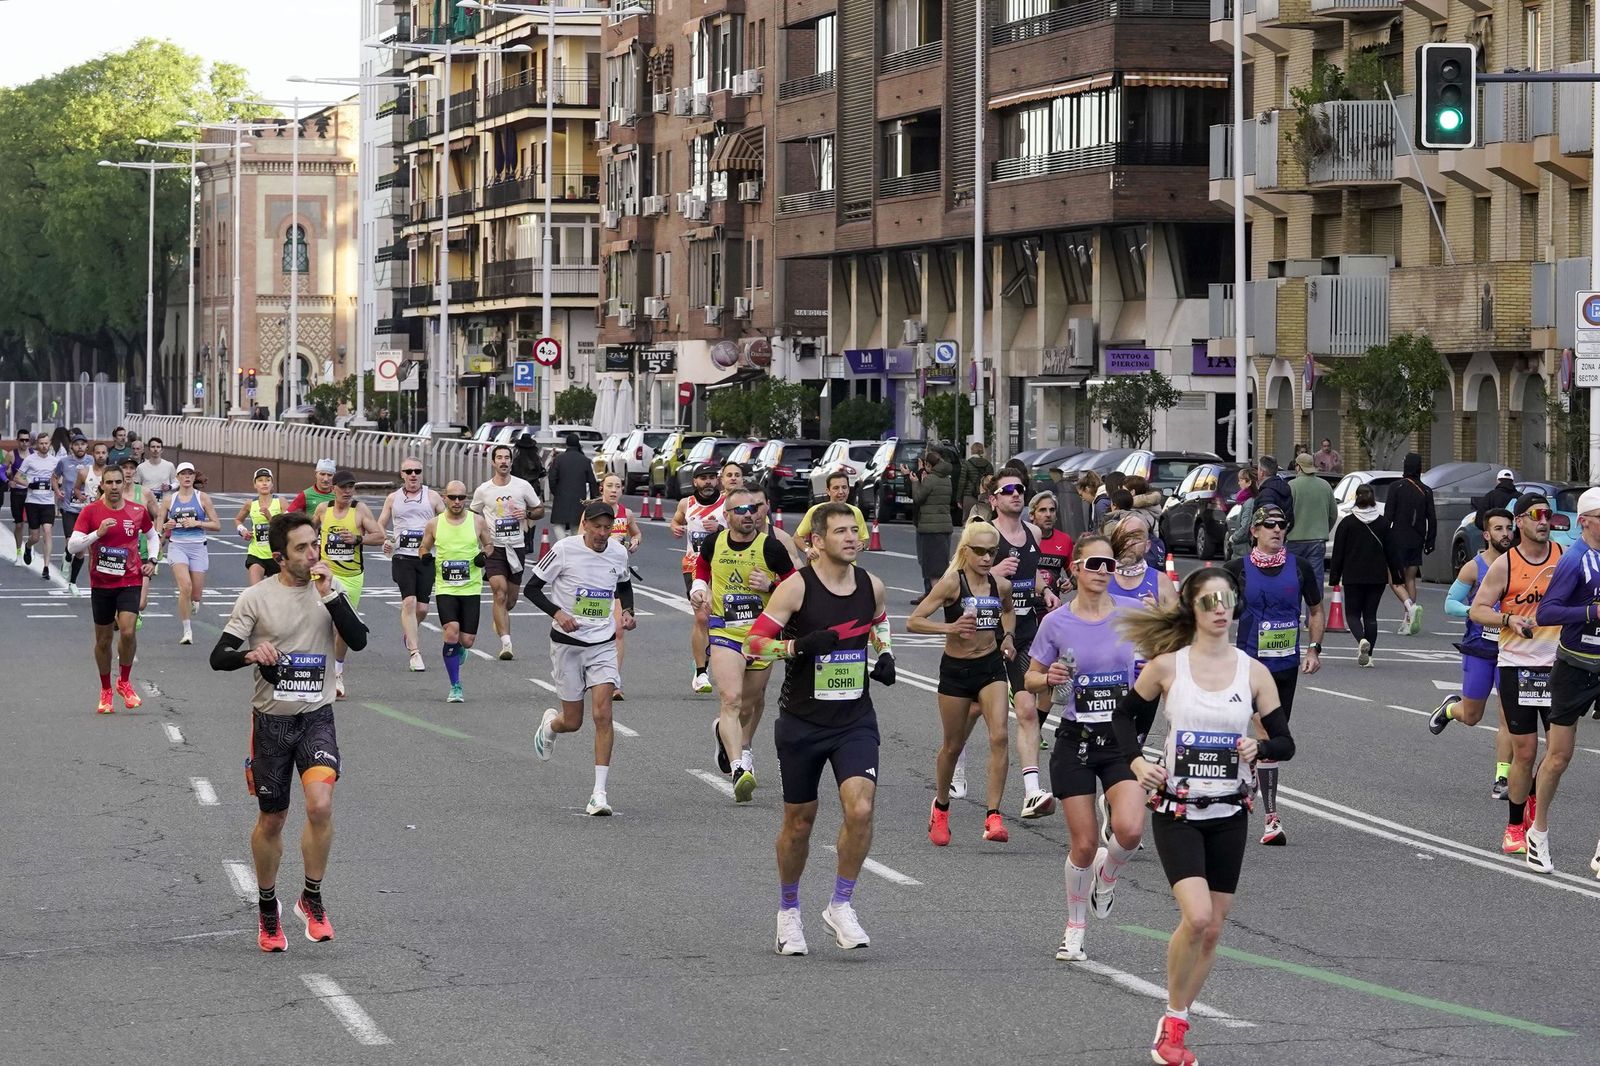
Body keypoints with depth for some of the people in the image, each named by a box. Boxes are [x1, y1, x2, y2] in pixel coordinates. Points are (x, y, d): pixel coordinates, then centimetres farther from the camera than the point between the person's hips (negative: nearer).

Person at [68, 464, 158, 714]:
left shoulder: (138, 511, 0)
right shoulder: (90, 512, -5)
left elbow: (153, 534, 20)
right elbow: (72, 546, -11)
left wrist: (151, 561, 7)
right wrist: (98, 533, -23)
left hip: (130, 582, 0)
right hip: (101, 583, 0)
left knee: (128, 632, -18)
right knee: (103, 639, 9)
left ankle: (124, 682, 6)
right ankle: (105, 691, 26)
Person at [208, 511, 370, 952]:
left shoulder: (330, 591, 1)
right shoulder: (256, 598, -6)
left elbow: (358, 640, -11)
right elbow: (219, 657, -7)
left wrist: (330, 595, -19)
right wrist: (250, 654, -28)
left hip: (316, 716, 0)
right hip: (271, 719, 0)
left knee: (320, 804, -21)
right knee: (271, 819, 9)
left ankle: (312, 899, -3)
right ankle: (267, 908, 30)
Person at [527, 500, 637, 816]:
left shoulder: (618, 553, 1)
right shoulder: (564, 549, -11)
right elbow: (532, 587, -5)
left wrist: (627, 611, 3)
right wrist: (557, 612, -21)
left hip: (604, 644, 2)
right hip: (567, 643, -2)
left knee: (602, 714, -14)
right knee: (572, 722, 4)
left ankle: (600, 793, -12)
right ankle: (550, 722, 44)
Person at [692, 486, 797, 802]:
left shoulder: (770, 547, -9)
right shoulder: (714, 542, -1)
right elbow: (702, 566, 23)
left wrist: (770, 585, -19)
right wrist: (699, 589, 4)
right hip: (724, 632, 0)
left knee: (753, 702, 17)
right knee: (731, 700, -19)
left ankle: (742, 746, 49)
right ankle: (739, 768, -28)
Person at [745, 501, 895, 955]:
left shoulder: (872, 586, 2)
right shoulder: (797, 587, -11)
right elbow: (754, 642, -13)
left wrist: (886, 657, 7)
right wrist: (799, 646, -28)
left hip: (855, 720, 2)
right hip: (802, 722, -2)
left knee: (860, 810, -17)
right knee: (799, 822, 8)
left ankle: (841, 906, 0)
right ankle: (788, 912, 30)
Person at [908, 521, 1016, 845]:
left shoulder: (1001, 585, 0)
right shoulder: (951, 583, -14)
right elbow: (914, 621, -16)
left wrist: (1007, 636, 6)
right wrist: (951, 628, -29)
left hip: (991, 667, 3)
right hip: (955, 669, -3)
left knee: (1000, 736, -16)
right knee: (953, 745, 11)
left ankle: (993, 816, -16)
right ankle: (940, 807, 36)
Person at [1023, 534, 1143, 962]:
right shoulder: (1056, 622, -2)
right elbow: (1031, 679, 8)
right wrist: (1048, 678, -13)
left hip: (1122, 738, 0)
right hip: (1075, 740, 0)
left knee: (1129, 829, -21)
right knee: (1084, 843, 0)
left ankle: (1107, 872, 16)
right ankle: (1074, 930, 22)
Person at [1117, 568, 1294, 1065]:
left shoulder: (1253, 672, -1)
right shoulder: (1166, 666, -5)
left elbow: (1285, 742, 4)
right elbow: (1124, 716, 7)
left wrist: (1259, 749, -18)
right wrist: (1137, 761, -10)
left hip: (1229, 814, 3)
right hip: (1177, 811, -3)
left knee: (1212, 929, 5)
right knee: (1196, 916, -20)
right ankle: (1172, 1021, 0)